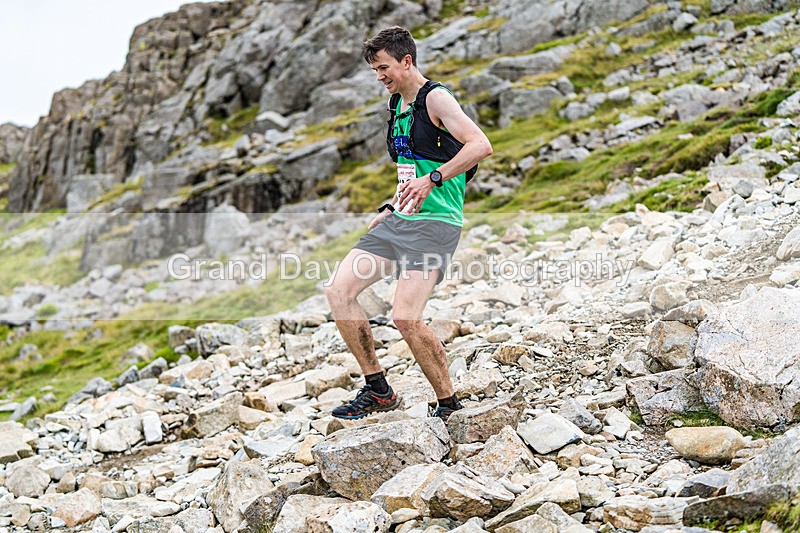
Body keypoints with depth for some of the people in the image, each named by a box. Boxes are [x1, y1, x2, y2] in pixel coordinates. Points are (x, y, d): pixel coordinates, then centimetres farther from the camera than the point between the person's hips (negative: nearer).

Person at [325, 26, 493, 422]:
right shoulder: (397, 104, 18)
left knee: (405, 317, -19)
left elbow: (481, 145, -23)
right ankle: (377, 390, 8)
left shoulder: (435, 98, -8)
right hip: (400, 221, 9)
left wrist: (432, 179, -29)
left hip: (435, 224, -9)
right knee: (338, 291, -2)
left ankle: (448, 404, 2)